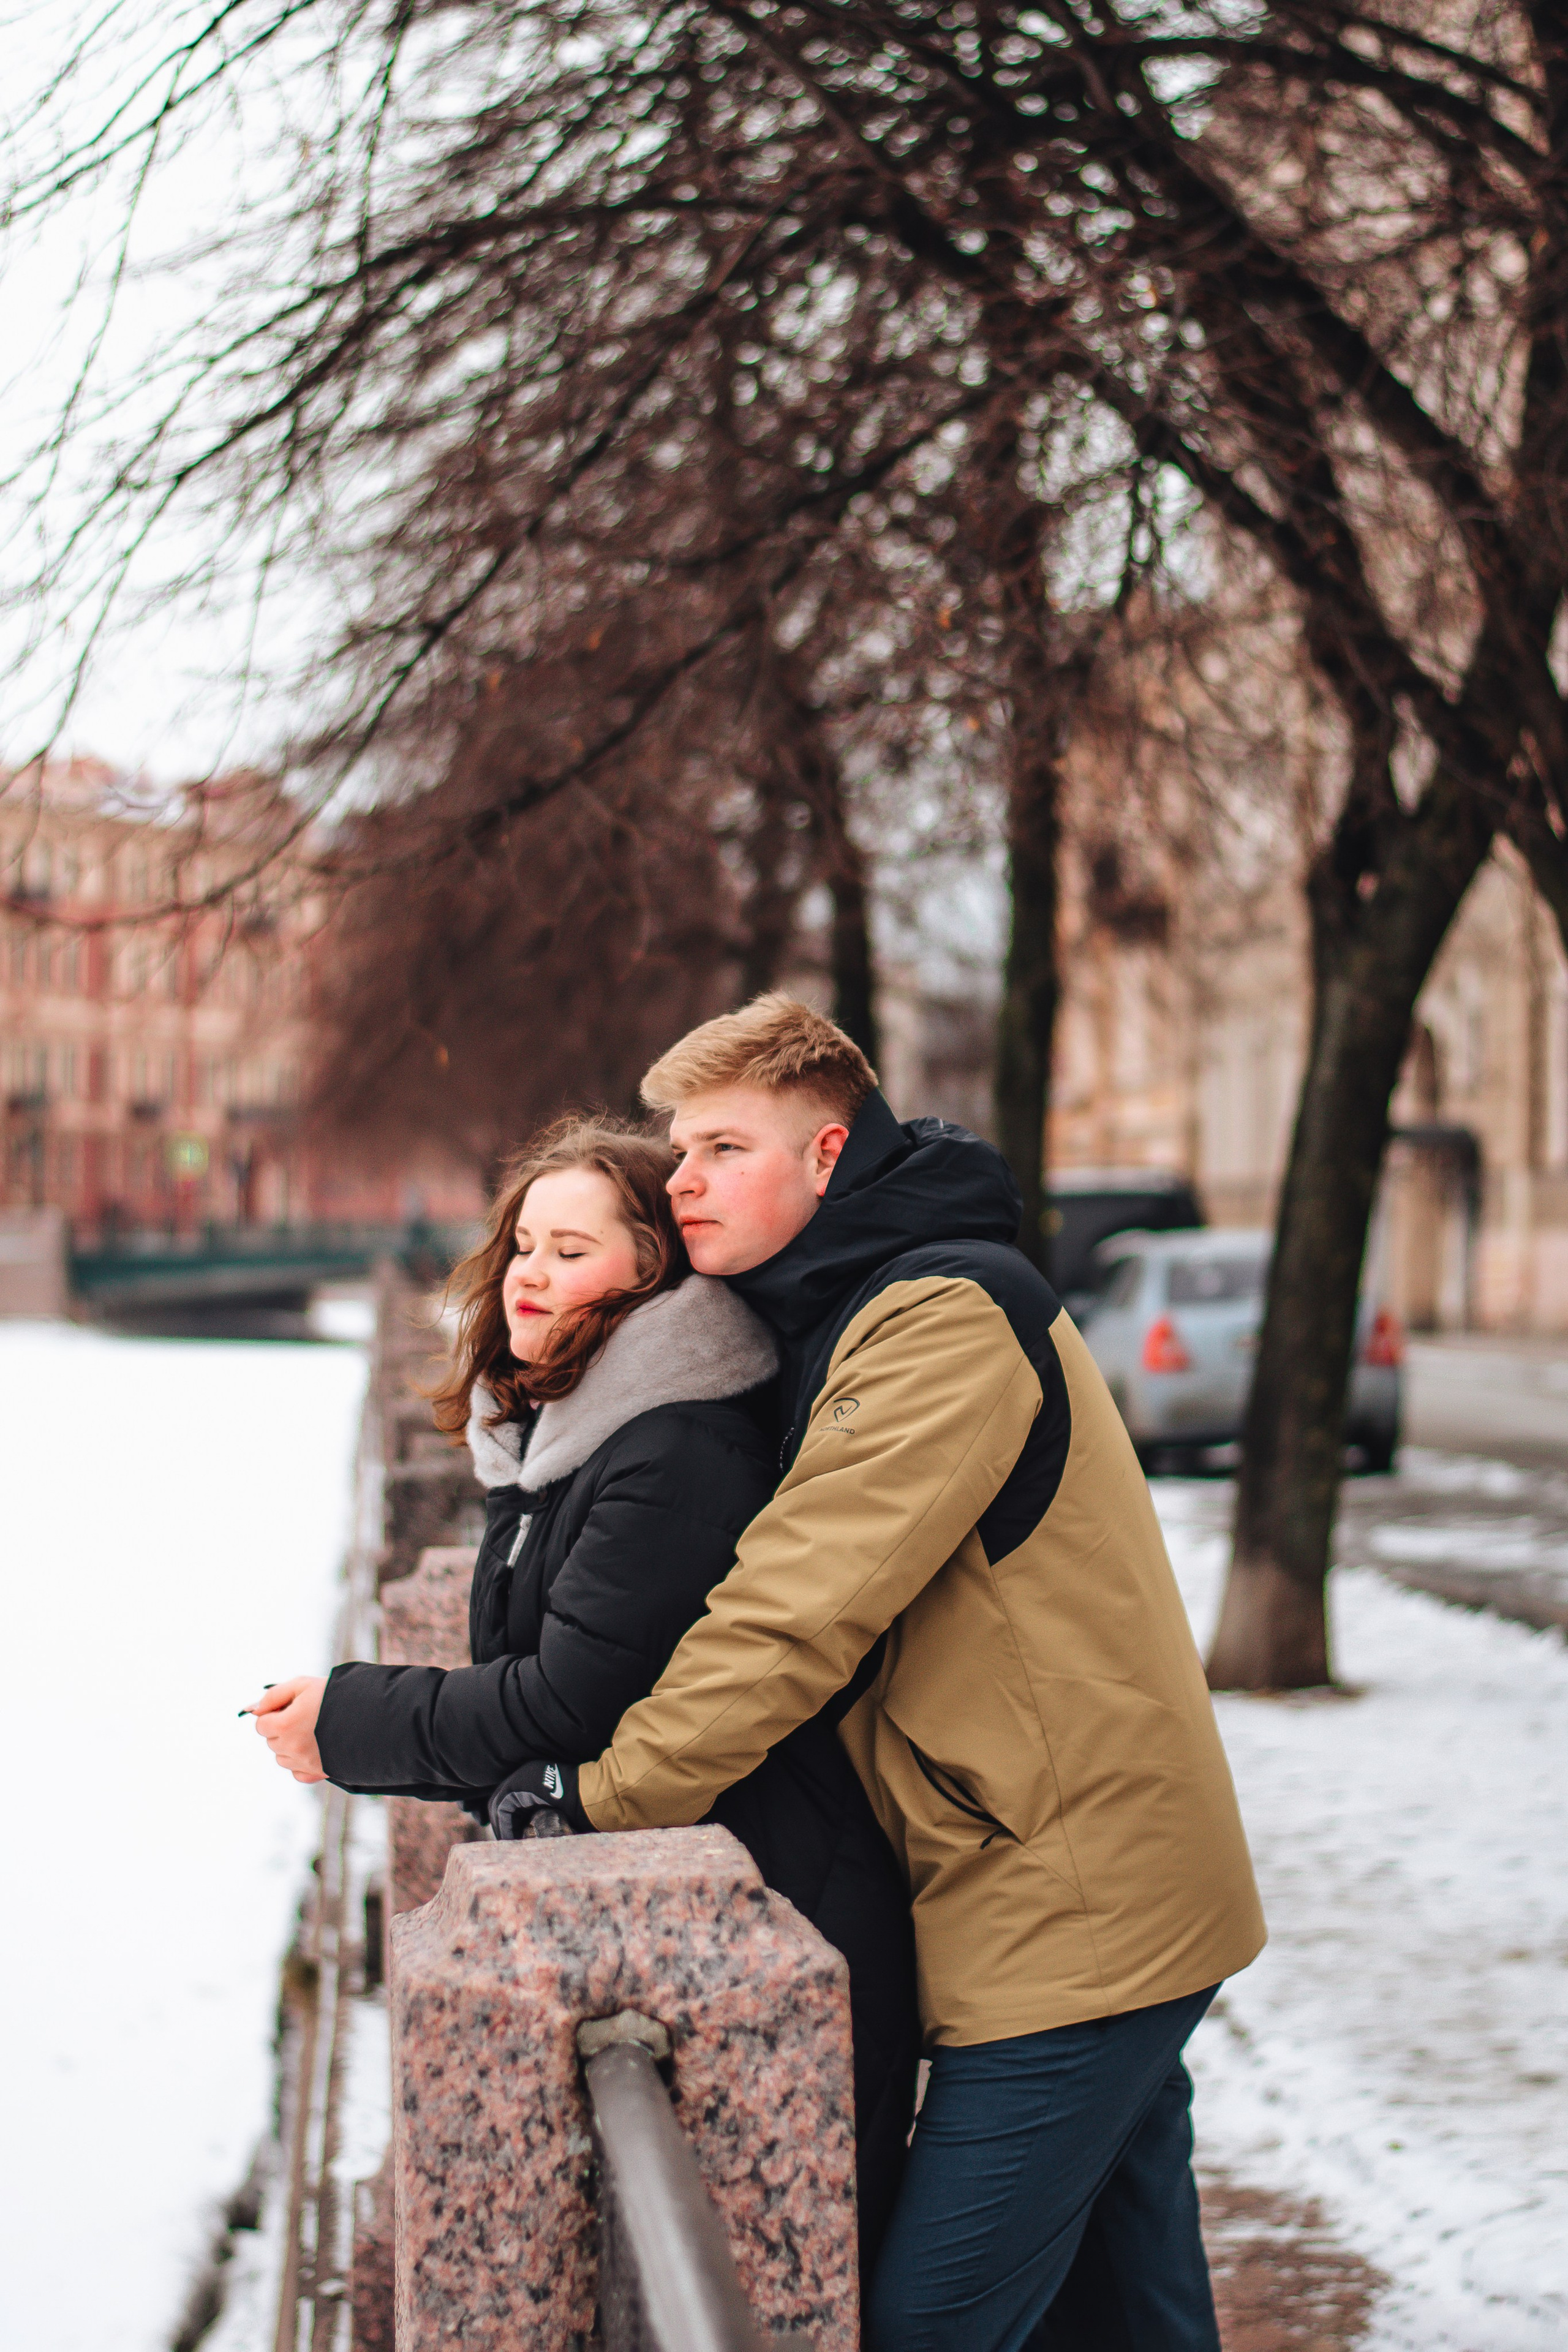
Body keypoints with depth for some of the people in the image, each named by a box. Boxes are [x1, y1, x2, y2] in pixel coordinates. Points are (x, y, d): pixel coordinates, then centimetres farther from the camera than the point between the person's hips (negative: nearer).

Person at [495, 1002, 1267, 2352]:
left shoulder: (941, 1316, -16)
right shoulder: (860, 1318, 17)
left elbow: (801, 1614, -22)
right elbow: (796, 1592, 17)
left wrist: (607, 1796, -15)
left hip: (1067, 1921, -10)